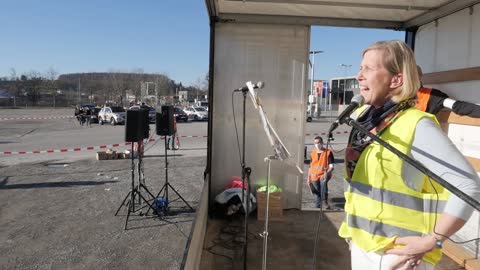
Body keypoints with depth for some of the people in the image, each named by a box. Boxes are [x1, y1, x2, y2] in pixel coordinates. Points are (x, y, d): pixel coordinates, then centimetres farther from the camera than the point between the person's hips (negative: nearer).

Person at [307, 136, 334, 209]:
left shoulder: (328, 152, -2)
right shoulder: (312, 153, 11)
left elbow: (331, 166, -7)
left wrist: (327, 173, -25)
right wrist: (308, 178, 12)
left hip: (324, 174, -4)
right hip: (314, 176, 4)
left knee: (323, 182, -33)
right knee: (317, 193, 4)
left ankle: (324, 202, -30)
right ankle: (318, 206, 18)